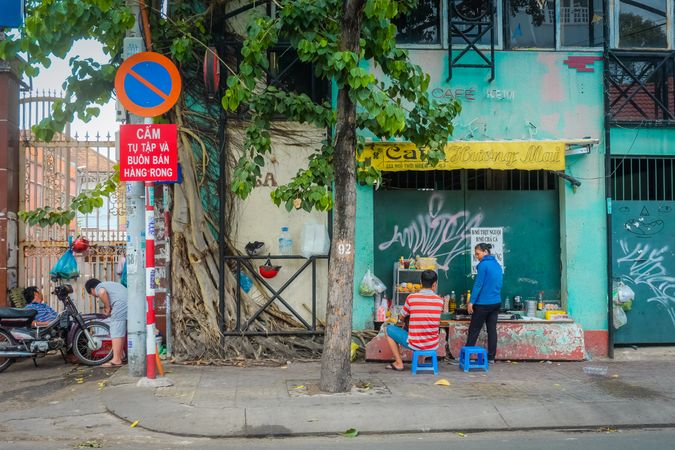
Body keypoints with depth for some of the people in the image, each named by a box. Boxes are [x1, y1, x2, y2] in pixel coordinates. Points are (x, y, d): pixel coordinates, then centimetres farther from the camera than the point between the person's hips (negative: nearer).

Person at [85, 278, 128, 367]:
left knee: (116, 332, -5)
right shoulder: (109, 284, 36)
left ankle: (116, 360, -7)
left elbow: (102, 292, -13)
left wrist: (107, 308, -4)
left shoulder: (99, 287, 10)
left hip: (121, 304, -9)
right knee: (124, 332, 18)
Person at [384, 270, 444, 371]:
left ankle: (399, 363, 14)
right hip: (433, 345, 4)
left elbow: (401, 319, 4)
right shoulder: (439, 300, -3)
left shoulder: (411, 298, -10)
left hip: (415, 344, -4)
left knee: (388, 329, 17)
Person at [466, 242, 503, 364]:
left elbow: (478, 284, -15)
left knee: (474, 331, -1)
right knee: (492, 330, 8)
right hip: (496, 303, 7)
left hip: (483, 303, -7)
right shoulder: (498, 265, 12)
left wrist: (471, 302, -12)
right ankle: (491, 358, 10)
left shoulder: (483, 264, -12)